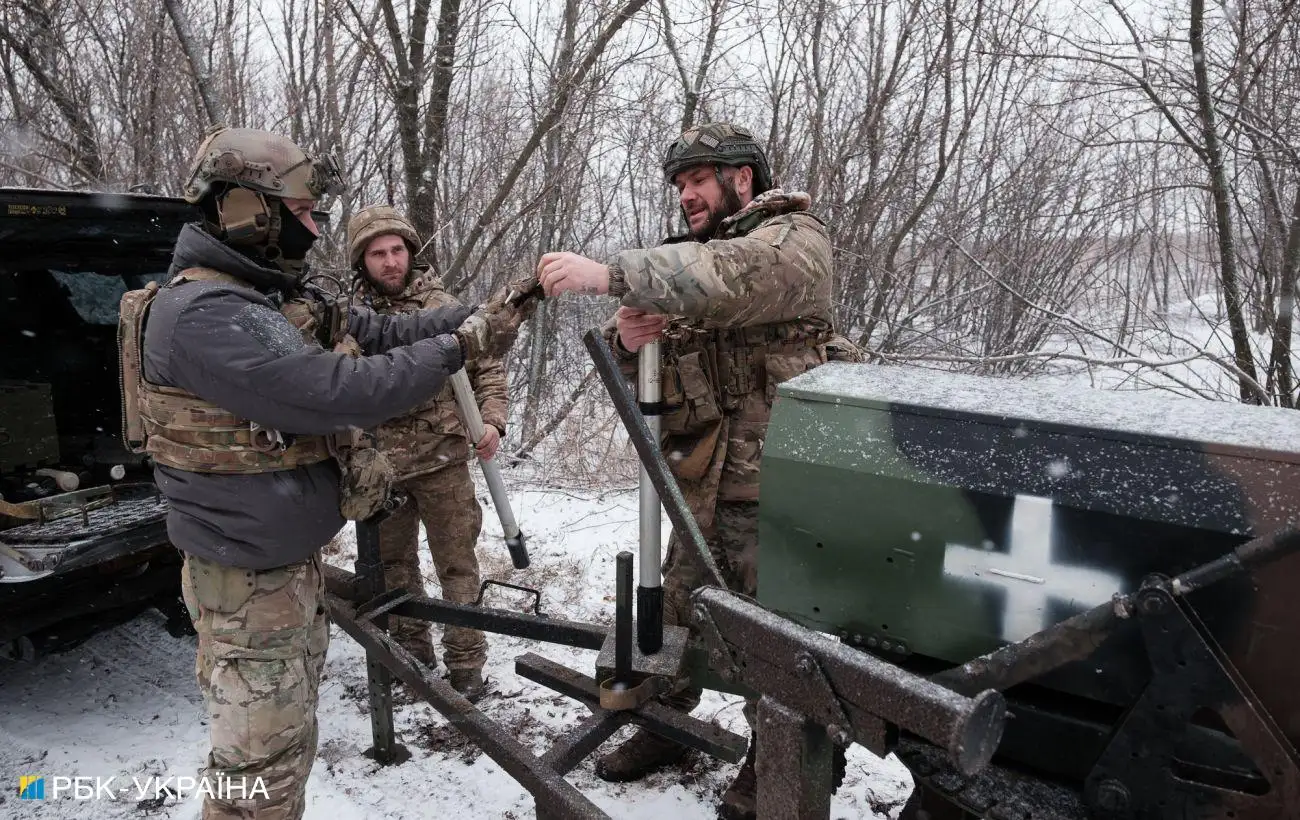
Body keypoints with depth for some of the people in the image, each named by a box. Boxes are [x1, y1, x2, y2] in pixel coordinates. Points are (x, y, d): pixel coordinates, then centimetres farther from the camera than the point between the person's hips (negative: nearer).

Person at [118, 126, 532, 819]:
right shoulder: (201, 314, -25)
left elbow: (383, 334, 9)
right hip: (248, 582, -10)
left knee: (288, 743, 24)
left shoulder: (285, 298, 6)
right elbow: (336, 392, -33)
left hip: (296, 560, 10)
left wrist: (476, 313, -4)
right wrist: (461, 346, -24)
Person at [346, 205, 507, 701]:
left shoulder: (445, 307, -1)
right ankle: (411, 647, 35)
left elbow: (488, 368, 4)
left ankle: (466, 662, 14)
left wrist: (491, 421, -10)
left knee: (457, 564, 2)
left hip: (443, 460, -2)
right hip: (379, 465, 3)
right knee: (393, 562, 17)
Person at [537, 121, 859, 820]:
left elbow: (732, 276, -30)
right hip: (699, 483, 6)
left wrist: (609, 275, -36)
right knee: (674, 616, 15)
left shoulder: (795, 240, -6)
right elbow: (633, 366, 12)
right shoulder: (688, 262, 16)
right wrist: (626, 337, -12)